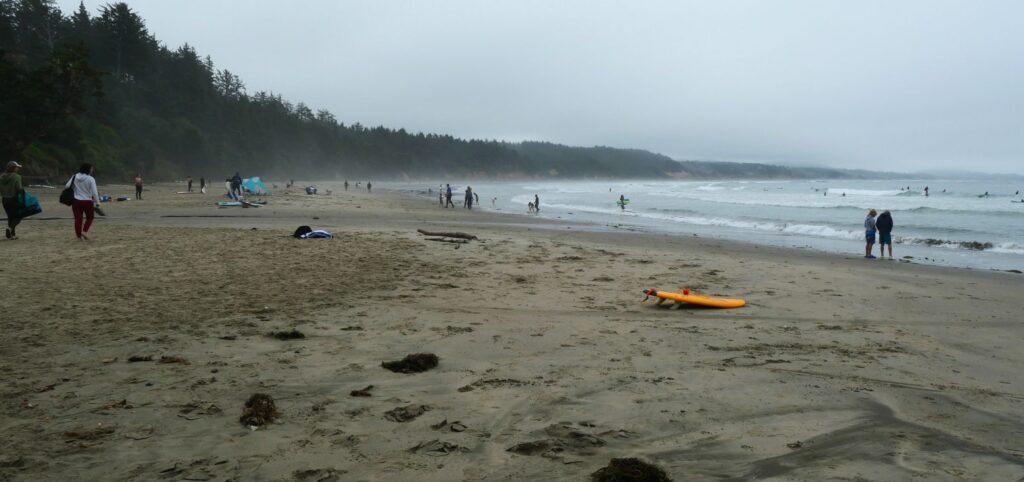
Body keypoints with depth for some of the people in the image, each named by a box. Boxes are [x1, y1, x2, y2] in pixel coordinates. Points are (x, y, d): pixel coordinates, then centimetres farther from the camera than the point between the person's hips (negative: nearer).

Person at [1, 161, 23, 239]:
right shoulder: (16, 177, -14)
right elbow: (19, 188, -22)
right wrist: (23, 188, -3)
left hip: (5, 200, 6)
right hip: (14, 199, -6)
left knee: (10, 216, 15)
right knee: (18, 216, 7)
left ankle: (12, 234, 16)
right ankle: (10, 228, -18)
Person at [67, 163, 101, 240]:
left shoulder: (75, 177, 1)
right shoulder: (90, 179, -10)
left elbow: (67, 186, 0)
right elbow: (94, 193, -13)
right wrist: (97, 203, -7)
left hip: (76, 201, 3)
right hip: (87, 202, -3)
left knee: (78, 219, 7)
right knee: (89, 218, 16)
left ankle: (79, 236, 9)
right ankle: (84, 231, -2)